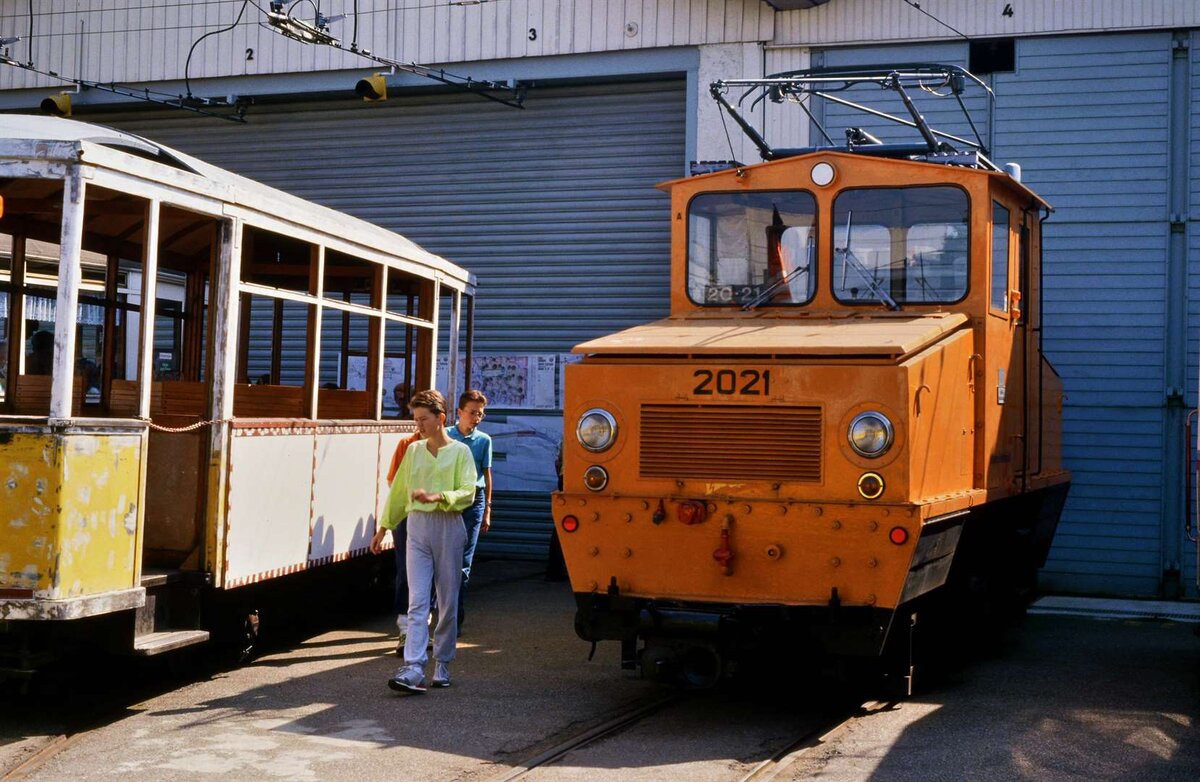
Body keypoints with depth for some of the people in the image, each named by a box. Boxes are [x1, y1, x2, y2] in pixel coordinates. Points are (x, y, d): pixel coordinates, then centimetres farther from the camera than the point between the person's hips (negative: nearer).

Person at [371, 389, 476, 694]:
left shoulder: (460, 451, 1)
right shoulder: (413, 451, 12)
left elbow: (468, 493, -9)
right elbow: (398, 491, 20)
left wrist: (436, 496, -23)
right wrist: (383, 527, 21)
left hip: (448, 526, -2)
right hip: (417, 526, 2)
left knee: (448, 601, 5)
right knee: (417, 600, -7)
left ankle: (442, 664, 17)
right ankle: (413, 668, -14)